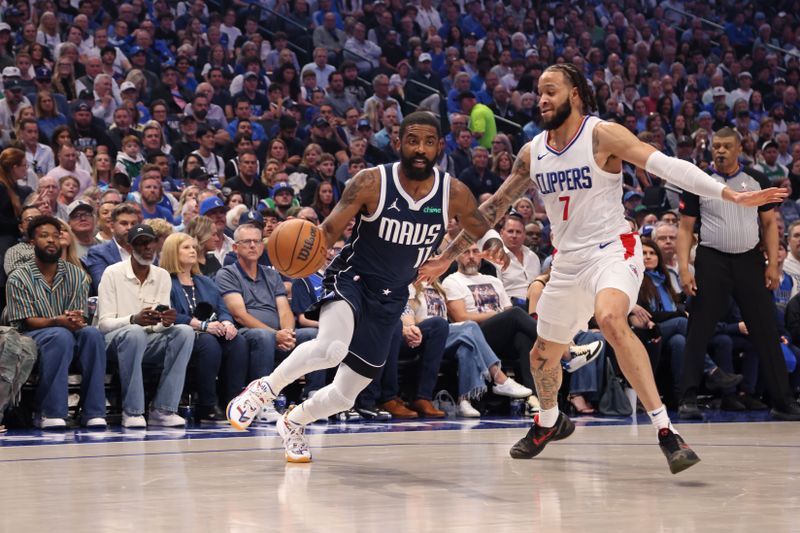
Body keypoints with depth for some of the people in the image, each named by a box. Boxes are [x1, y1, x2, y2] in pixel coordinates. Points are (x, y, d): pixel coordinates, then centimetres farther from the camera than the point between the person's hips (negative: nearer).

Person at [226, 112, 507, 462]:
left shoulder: (454, 194, -8)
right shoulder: (371, 183, -16)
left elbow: (483, 232, 8)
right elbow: (329, 230, -15)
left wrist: (494, 245, -17)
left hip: (390, 300, 4)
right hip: (351, 279, -4)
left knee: (345, 396, 10)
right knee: (332, 348, -37)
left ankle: (293, 423, 41)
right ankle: (263, 389, -13)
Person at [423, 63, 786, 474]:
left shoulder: (602, 135, -11)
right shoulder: (532, 152, 6)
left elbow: (665, 165, -21)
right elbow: (494, 207, 16)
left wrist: (731, 195, -31)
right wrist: (449, 255, 16)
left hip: (613, 250, -7)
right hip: (568, 261, 7)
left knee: (610, 320, -36)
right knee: (542, 356, 16)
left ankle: (665, 431, -34)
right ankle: (549, 423, 50)